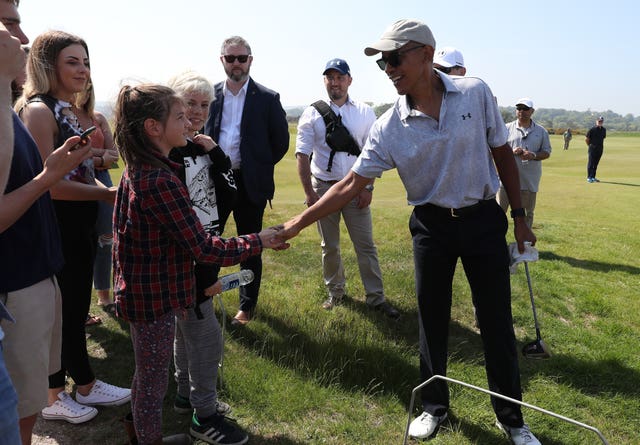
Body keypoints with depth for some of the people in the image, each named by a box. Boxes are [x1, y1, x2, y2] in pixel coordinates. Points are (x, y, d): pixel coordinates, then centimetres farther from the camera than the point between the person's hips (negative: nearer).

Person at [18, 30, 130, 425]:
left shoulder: (72, 112, 12)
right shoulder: (39, 110, -16)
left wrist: (110, 191, -1)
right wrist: (107, 194, -19)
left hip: (80, 225, 9)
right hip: (55, 227, -9)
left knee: (76, 309, 18)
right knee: (58, 313, 6)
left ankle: (85, 386, 34)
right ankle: (52, 397, 25)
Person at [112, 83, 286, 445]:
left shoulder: (136, 171, 4)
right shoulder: (160, 181, -27)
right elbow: (204, 249, -26)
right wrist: (259, 241, -16)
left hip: (140, 290, 10)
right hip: (156, 297, -10)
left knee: (147, 374, 26)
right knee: (154, 380, 9)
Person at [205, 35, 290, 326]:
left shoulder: (267, 99, -3)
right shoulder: (210, 95, 6)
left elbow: (281, 141, 2)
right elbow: (199, 134, 17)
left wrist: (259, 168, 3)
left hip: (249, 183, -2)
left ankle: (247, 306, 23)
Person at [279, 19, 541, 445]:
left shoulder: (476, 93, -9)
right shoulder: (389, 128, -9)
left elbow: (503, 154, 2)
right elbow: (352, 183, -8)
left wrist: (519, 216, 5)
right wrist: (297, 223, -14)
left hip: (484, 221, 0)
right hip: (431, 225, 1)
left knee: (497, 322, 6)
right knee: (432, 319, 10)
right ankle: (435, 406, 32)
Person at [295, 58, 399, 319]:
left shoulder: (365, 113, 2)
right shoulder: (312, 114, 0)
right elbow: (302, 154, -3)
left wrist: (368, 187, -6)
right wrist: (309, 192, -9)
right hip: (323, 187, 0)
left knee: (365, 244, 2)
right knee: (329, 246, 11)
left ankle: (376, 298, 12)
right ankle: (335, 293, 28)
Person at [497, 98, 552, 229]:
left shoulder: (541, 131, 7)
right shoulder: (507, 128, 4)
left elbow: (547, 152, 7)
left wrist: (533, 155, -13)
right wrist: (511, 151, -15)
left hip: (529, 179, 2)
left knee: (527, 213, 10)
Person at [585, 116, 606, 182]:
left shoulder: (603, 130, 9)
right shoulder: (592, 129, -8)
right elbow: (586, 139, -5)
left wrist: (600, 145, 15)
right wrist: (590, 145, 3)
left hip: (600, 148, 5)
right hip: (593, 148, -5)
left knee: (596, 163, 9)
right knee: (591, 163, -3)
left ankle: (593, 177, 16)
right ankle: (589, 178, 0)